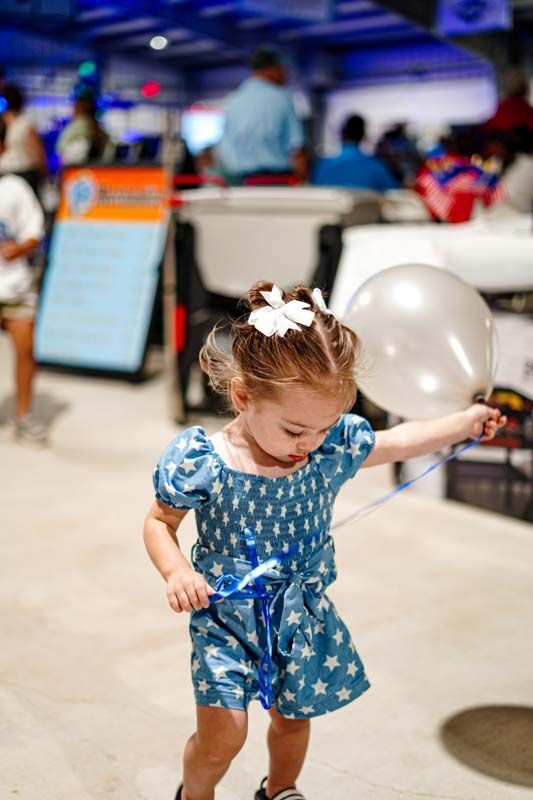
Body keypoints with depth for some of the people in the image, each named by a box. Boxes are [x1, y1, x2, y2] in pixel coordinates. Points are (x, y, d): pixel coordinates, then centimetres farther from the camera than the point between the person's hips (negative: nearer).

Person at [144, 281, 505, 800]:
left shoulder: (334, 446, -13)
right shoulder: (201, 463, -23)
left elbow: (392, 444, 6)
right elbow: (159, 521, -8)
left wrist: (466, 423, 8)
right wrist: (176, 571, -26)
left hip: (302, 615, 4)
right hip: (227, 617, -3)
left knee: (293, 717, 20)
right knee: (222, 736, -5)